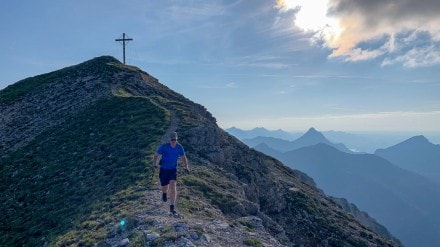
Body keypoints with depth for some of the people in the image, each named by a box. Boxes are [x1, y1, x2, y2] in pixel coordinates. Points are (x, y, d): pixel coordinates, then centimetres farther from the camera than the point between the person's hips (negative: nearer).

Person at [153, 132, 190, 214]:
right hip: (163, 169, 0)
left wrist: (186, 166, -7)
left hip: (173, 169, 1)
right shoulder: (164, 146, -15)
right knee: (164, 188, 6)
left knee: (173, 185, -19)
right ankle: (165, 193, 49)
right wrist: (154, 163, -26)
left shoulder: (179, 147, -8)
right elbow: (156, 155, -7)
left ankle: (172, 207, -14)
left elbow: (183, 157, 7)